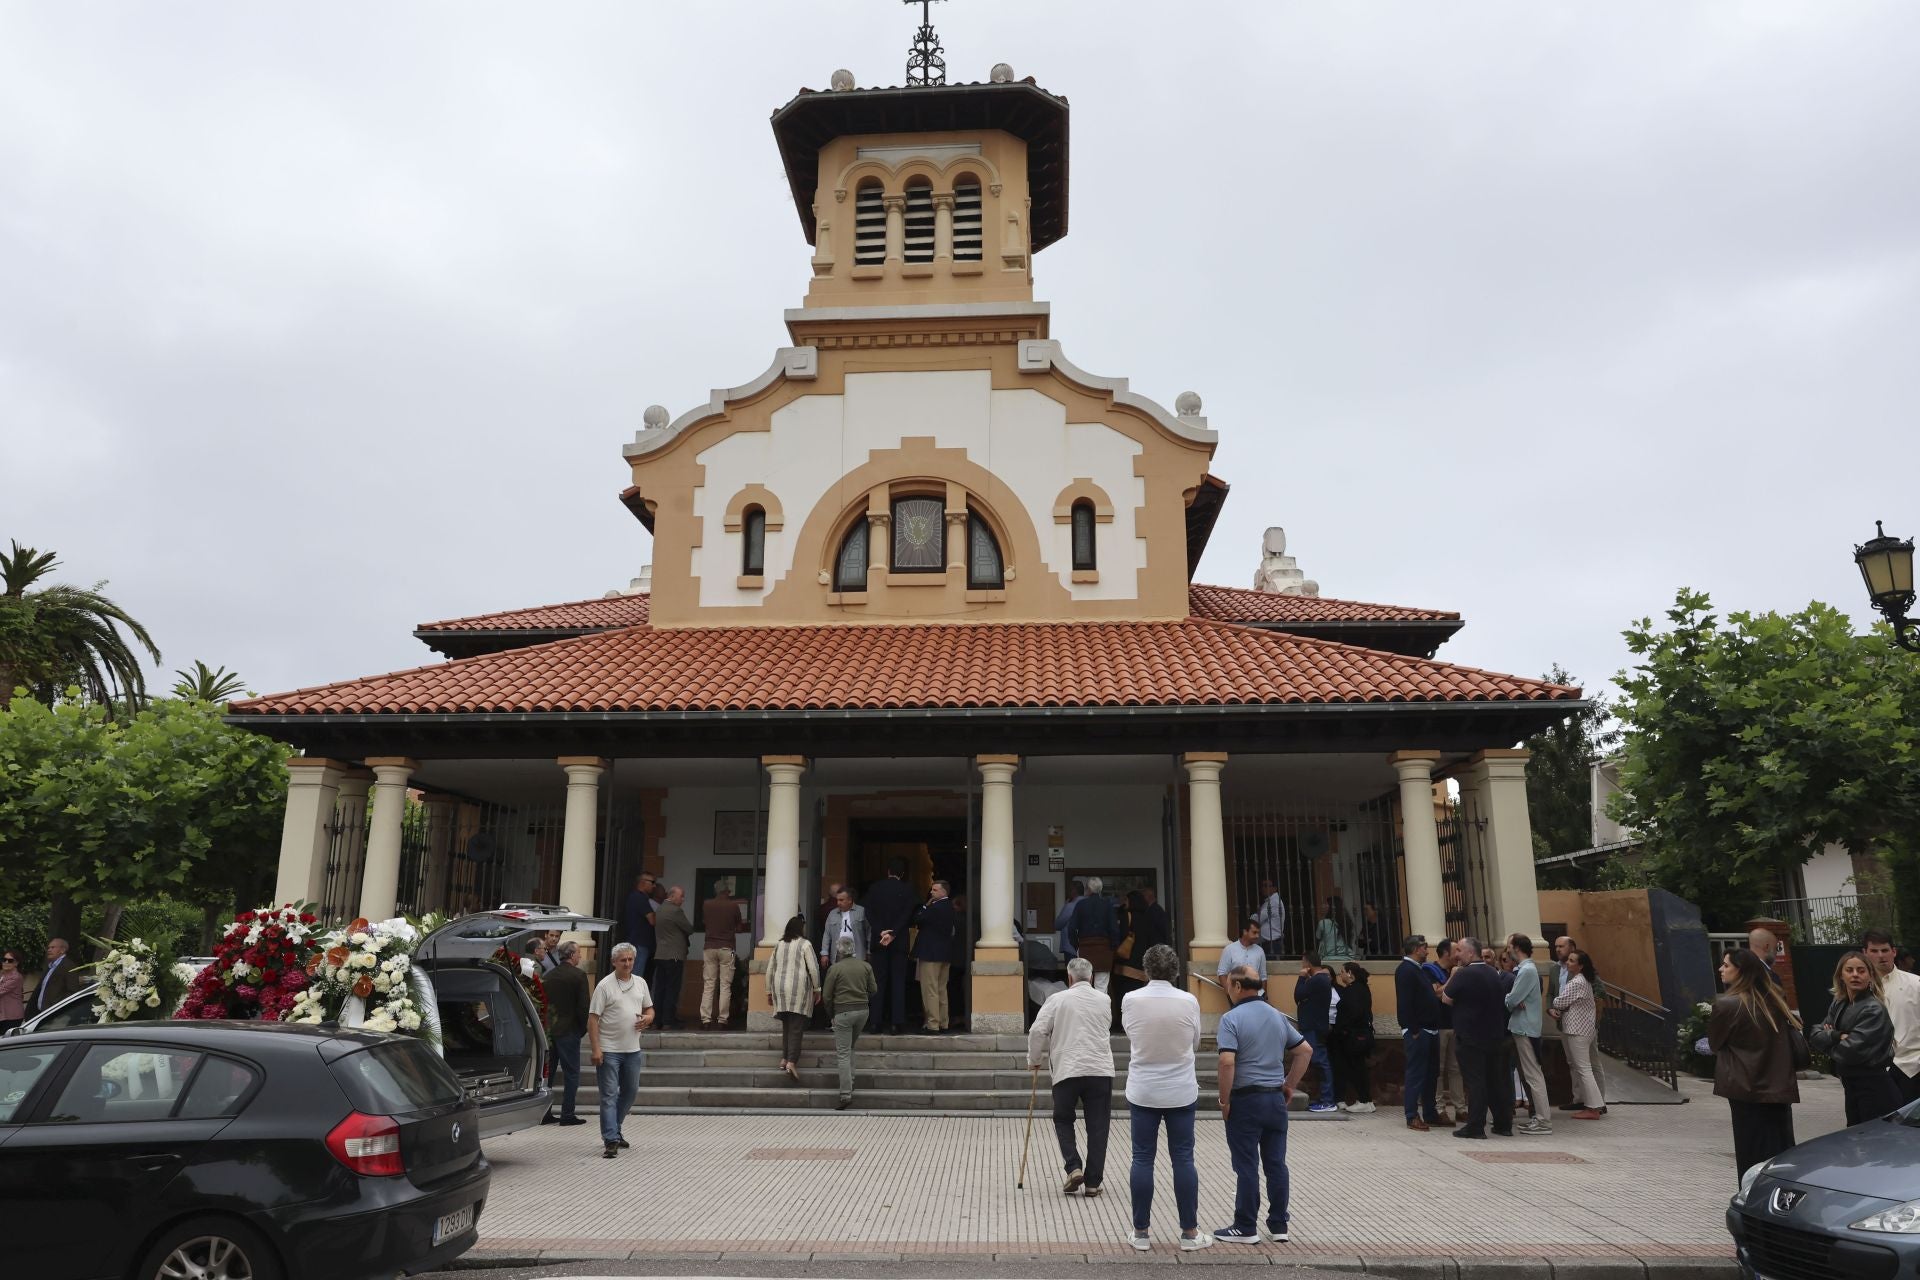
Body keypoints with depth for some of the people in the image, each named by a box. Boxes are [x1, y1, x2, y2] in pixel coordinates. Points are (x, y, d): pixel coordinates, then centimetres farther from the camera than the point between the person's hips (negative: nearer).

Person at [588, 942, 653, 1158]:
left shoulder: (640, 983, 9)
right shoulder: (605, 985, -8)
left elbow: (649, 1009, 19)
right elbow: (592, 1018, -10)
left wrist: (647, 1018, -5)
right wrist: (596, 1049, -17)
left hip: (632, 1049, 6)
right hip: (609, 1050, -6)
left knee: (630, 1091, 15)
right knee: (609, 1095, -4)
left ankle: (614, 1130, 32)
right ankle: (611, 1140, -4)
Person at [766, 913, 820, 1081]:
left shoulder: (778, 945, 13)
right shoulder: (805, 944, -2)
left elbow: (770, 970, 15)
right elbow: (813, 969, -6)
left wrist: (769, 992, 22)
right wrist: (817, 989, 4)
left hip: (780, 989, 5)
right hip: (799, 988, -5)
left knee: (786, 1026, 15)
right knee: (796, 1027, -6)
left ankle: (784, 1059, 12)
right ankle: (791, 1062, -16)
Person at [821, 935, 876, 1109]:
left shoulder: (835, 969, -8)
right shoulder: (865, 966, 3)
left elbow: (826, 996, -5)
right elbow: (873, 989, 8)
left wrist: (831, 1013, 10)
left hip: (843, 1011, -5)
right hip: (863, 1010, 5)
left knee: (843, 1053, -1)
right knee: (850, 1047, 23)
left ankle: (846, 1094, -7)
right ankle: (849, 1083, 21)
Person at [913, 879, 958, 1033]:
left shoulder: (935, 907, -17)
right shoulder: (950, 908, 10)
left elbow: (917, 919, -13)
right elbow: (956, 928, 16)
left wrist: (925, 905, -4)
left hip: (930, 954, -9)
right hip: (946, 954, 9)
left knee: (930, 990, -5)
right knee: (941, 990, 16)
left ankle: (933, 1025, -5)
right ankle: (944, 1023, 21)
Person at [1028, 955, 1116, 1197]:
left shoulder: (1057, 999, -2)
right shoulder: (1104, 1000, 8)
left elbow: (1038, 1031, -7)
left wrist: (1034, 1059, 8)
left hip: (1067, 1070, -2)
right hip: (1100, 1070, 2)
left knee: (1063, 1120, 15)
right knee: (1097, 1125, 8)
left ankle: (1074, 1168, -2)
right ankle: (1093, 1182, 8)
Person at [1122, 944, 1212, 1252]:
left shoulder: (1130, 1000, -9)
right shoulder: (1189, 1001, -9)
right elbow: (1195, 1042, 5)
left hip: (1142, 1091, 0)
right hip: (1181, 1092, 0)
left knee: (1142, 1159, 7)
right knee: (1183, 1159, 8)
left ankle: (1141, 1232, 12)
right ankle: (1189, 1232, 14)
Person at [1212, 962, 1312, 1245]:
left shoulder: (1232, 1018, -13)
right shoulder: (1277, 1016, 9)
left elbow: (1227, 1062, -22)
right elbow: (1305, 1050, 13)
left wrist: (1224, 1101, -12)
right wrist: (1290, 1085, 16)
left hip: (1245, 1099, -6)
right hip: (1276, 1099, 6)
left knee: (1247, 1166, 2)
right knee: (1276, 1164, 11)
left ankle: (1246, 1228, 9)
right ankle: (1279, 1226, 18)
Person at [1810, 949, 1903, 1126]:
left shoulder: (1874, 1010, -16)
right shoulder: (1838, 1004, 6)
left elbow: (1852, 1051, -22)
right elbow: (1814, 1034, 0)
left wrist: (1828, 1041, -4)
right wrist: (1838, 1036, -18)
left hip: (1875, 1089, -7)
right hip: (1851, 1085, 7)